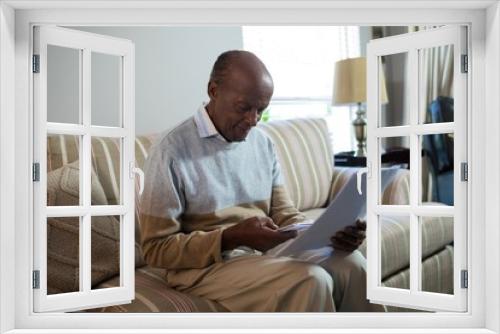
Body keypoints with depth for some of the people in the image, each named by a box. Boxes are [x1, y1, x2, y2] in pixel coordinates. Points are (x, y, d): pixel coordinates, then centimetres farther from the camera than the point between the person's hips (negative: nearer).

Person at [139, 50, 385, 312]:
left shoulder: (262, 143, 7)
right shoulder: (172, 150, -13)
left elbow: (284, 214, 9)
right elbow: (156, 248, -12)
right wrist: (233, 237, -25)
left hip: (266, 251, 6)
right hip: (204, 265, -6)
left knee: (351, 263, -19)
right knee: (311, 280, -28)